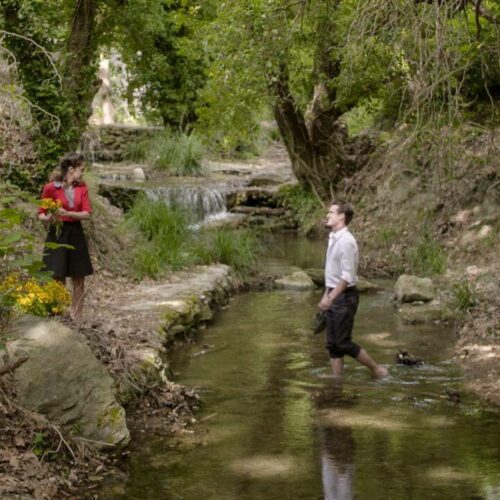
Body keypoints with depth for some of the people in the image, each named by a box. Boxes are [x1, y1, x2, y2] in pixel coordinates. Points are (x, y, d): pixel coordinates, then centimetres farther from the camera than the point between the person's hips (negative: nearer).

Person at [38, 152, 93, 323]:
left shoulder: (82, 188, 3)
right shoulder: (51, 188, -8)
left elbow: (87, 213, -4)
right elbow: (41, 214, -2)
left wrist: (68, 213, -20)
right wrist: (49, 218, -24)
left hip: (76, 234, 4)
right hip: (57, 235, -4)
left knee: (79, 280, 5)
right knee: (58, 280, -3)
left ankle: (77, 319, 14)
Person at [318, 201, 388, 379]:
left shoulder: (346, 241, -19)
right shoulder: (333, 238, 10)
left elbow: (347, 277, -21)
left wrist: (330, 298, -21)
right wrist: (326, 295, 17)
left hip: (345, 296, -9)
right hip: (334, 296, 9)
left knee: (344, 343, -5)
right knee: (332, 344, 9)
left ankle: (377, 369, 8)